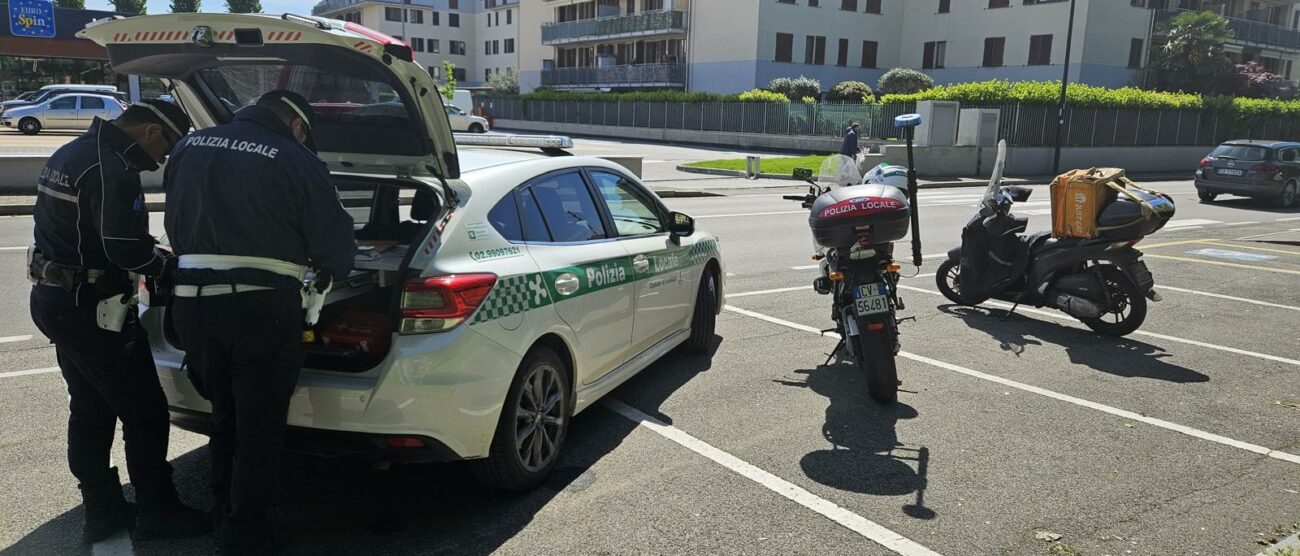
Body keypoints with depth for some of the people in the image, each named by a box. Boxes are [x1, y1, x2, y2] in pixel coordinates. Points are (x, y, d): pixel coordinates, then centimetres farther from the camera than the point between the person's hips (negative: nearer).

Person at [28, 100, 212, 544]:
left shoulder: (71, 154, 13)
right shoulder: (112, 169, -20)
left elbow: (79, 231, 14)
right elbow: (127, 249, -25)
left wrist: (151, 253, 7)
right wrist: (164, 265, -5)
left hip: (53, 299, 11)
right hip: (92, 308, -11)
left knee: (90, 409, 18)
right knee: (146, 412, 1)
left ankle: (102, 511, 28)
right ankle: (157, 512, 13)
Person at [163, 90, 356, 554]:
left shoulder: (190, 147, 15)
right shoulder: (296, 161, -5)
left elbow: (175, 224, 20)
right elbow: (335, 241, -3)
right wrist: (331, 272, 19)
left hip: (192, 300, 6)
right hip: (261, 306, -6)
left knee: (225, 418, 23)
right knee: (258, 429, 7)